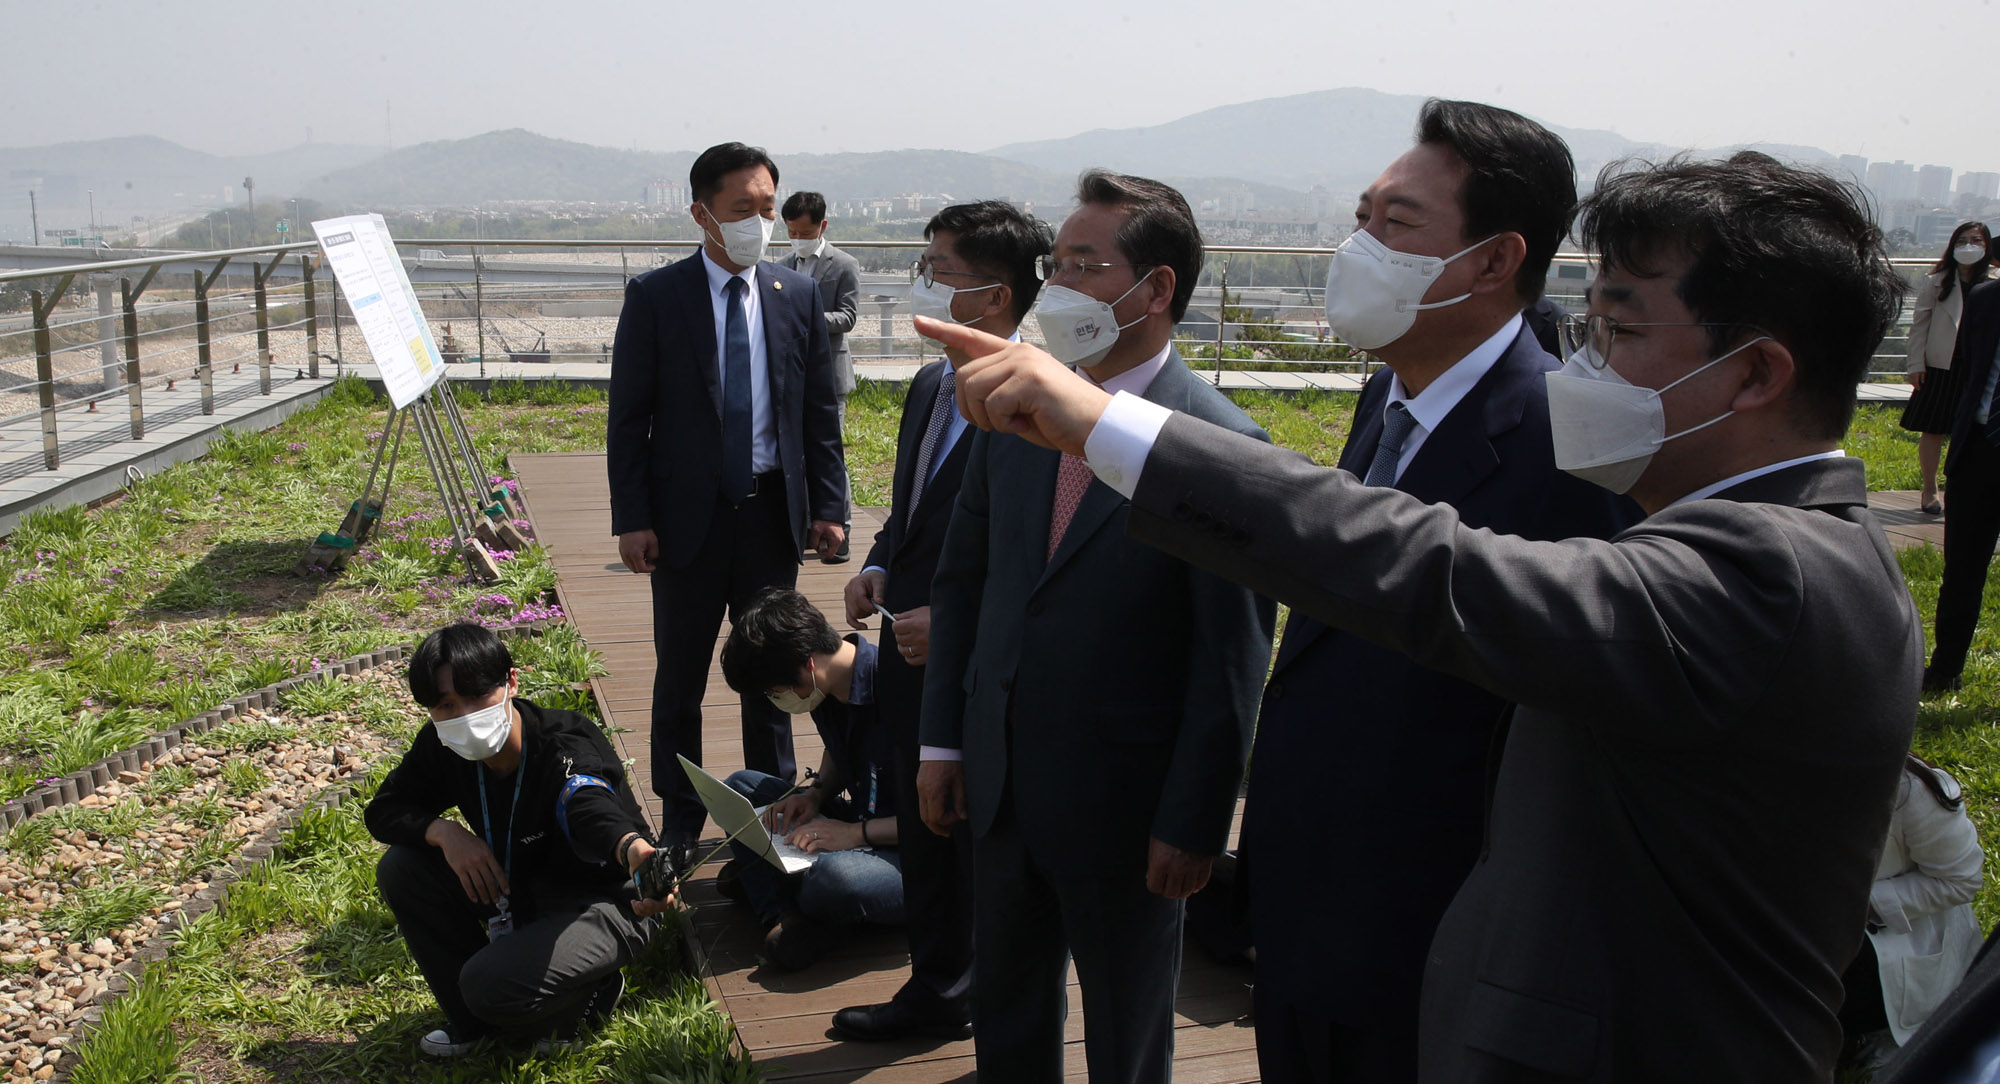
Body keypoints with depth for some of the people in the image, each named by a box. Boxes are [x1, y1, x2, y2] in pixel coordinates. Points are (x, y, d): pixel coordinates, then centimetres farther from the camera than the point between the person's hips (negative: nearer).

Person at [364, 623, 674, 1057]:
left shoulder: (567, 755, -32)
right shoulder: (442, 749, -10)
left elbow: (593, 811, -53)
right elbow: (383, 809, 0)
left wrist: (636, 850, -78)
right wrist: (444, 832, -22)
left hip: (605, 903, -7)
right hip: (519, 888, 8)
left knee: (489, 984, -29)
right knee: (400, 869, -9)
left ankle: (594, 995, 5)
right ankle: (472, 1022, 7)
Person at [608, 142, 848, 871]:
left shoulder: (798, 297, 3)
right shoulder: (655, 297, -5)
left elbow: (820, 412, 6)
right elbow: (629, 418, -5)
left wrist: (827, 505, 0)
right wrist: (632, 519, -10)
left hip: (773, 511, 2)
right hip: (688, 516, -2)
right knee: (678, 679, 9)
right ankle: (679, 822, 24)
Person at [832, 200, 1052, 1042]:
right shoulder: (931, 387, 8)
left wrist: (953, 622, -22)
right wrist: (880, 568, 2)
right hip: (915, 663, 9)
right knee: (924, 839, 21)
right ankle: (936, 993, 41)